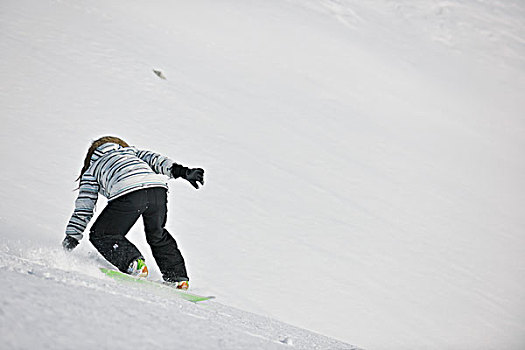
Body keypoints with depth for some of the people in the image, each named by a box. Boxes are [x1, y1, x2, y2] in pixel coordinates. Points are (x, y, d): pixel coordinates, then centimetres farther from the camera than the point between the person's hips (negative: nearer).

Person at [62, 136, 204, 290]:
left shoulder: (91, 171, 33)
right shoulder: (131, 151, 41)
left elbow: (83, 207, 29)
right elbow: (154, 159, 23)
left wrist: (71, 238, 33)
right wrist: (181, 171, 12)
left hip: (127, 191, -4)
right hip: (158, 188, 4)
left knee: (101, 235, 13)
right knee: (157, 235, 28)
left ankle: (133, 262, -9)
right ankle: (178, 278, 18)